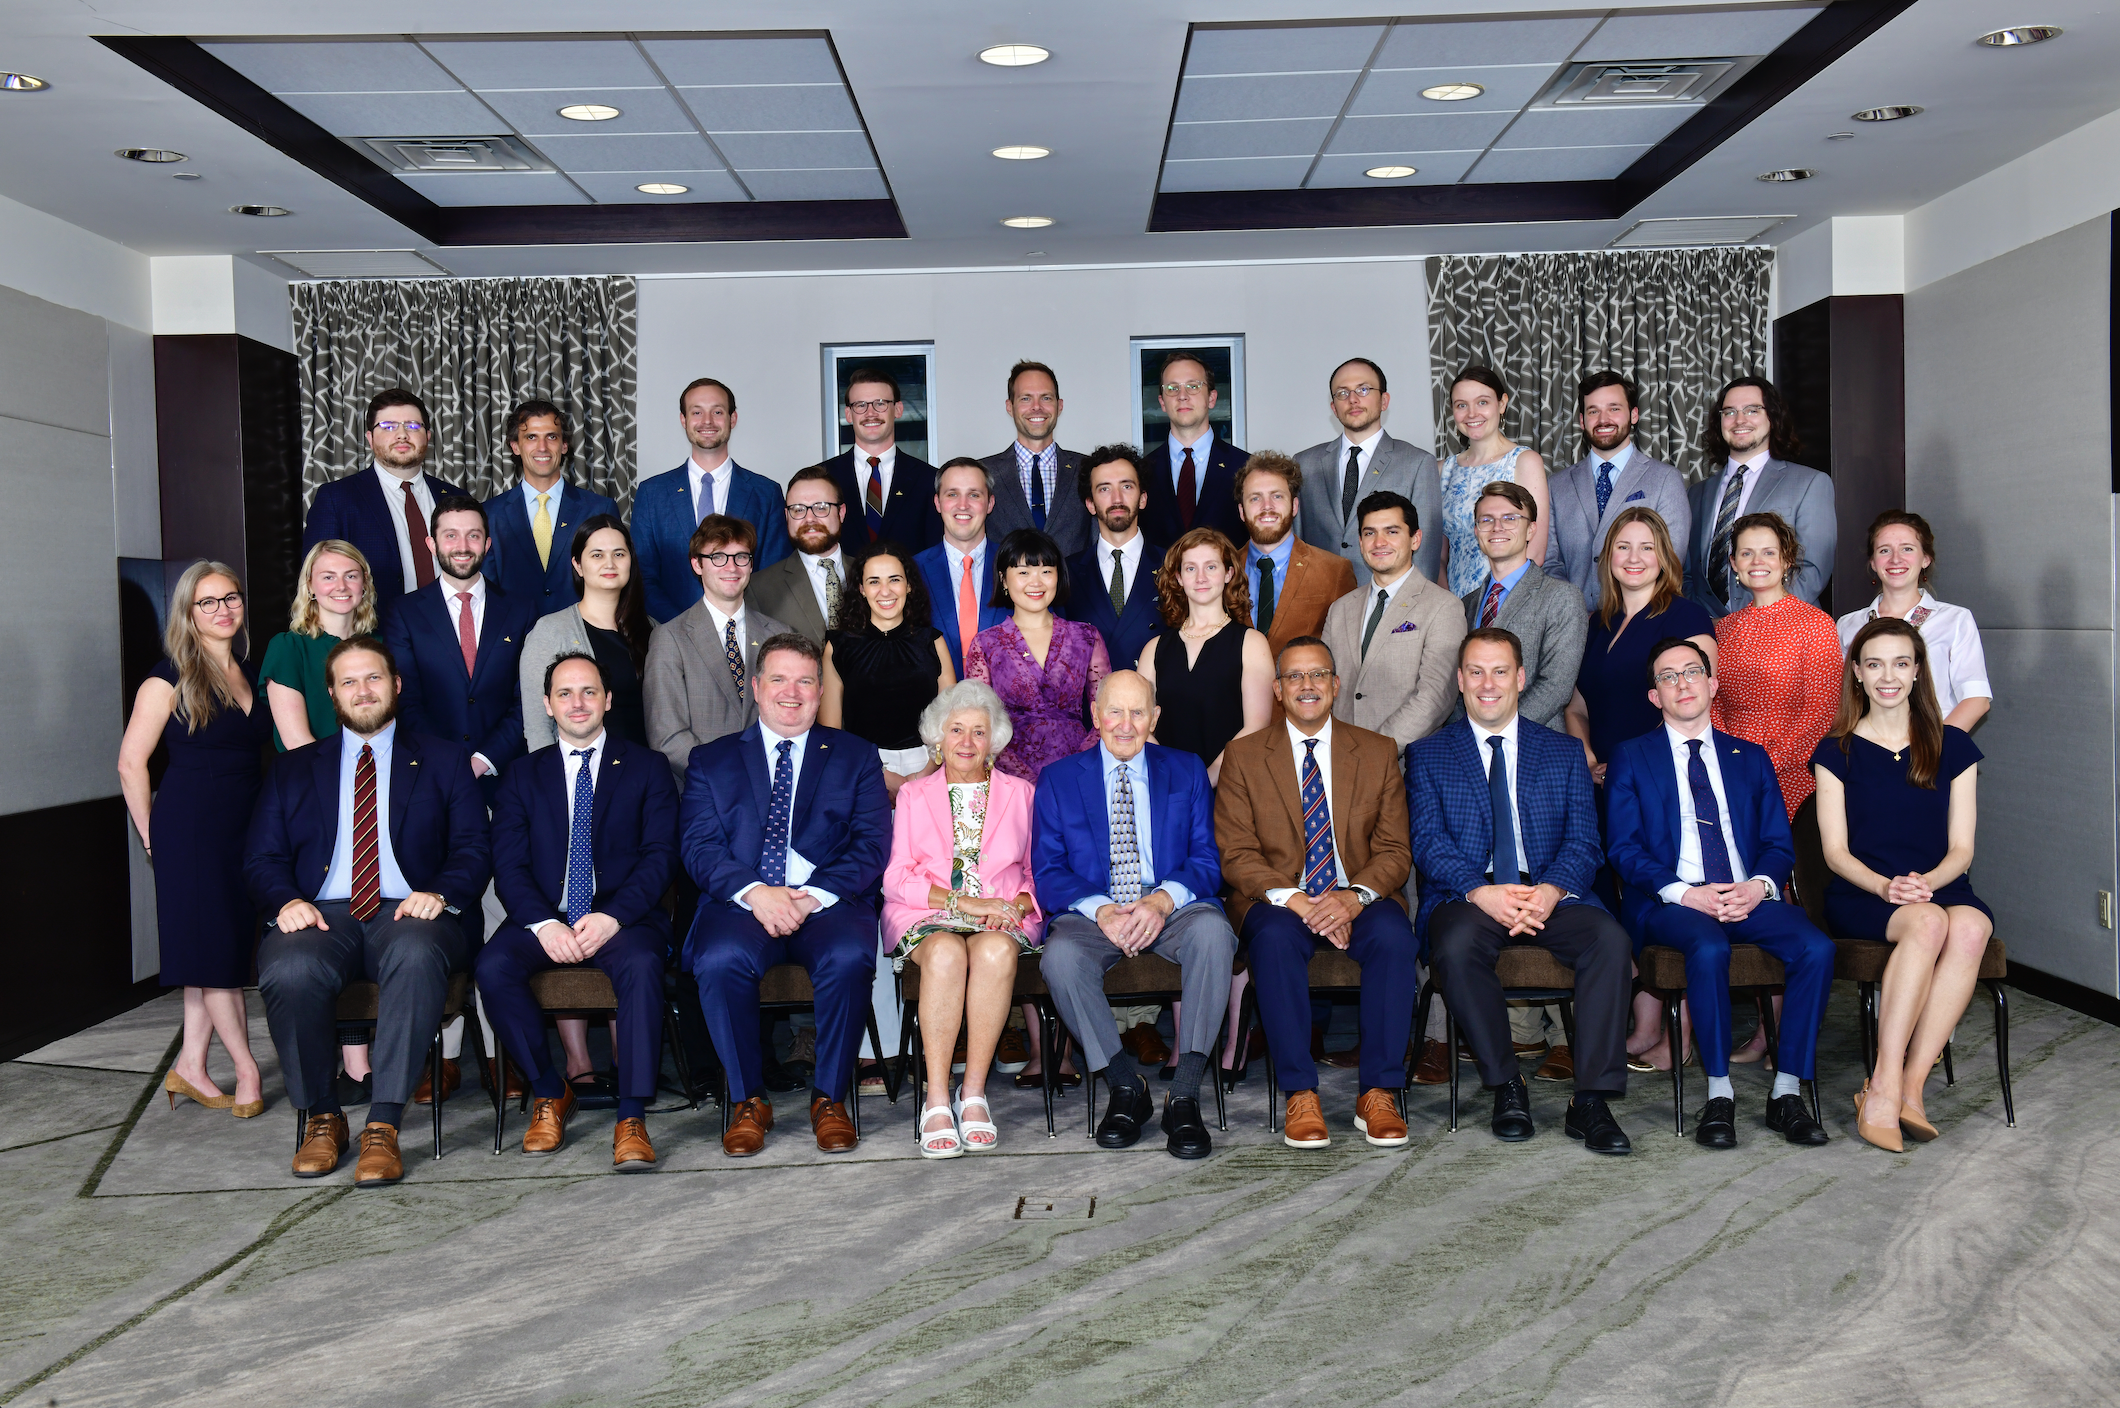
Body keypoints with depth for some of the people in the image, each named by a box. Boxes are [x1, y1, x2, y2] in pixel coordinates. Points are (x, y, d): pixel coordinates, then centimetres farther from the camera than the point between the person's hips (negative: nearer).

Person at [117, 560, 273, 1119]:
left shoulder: (249, 673, 12)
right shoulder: (170, 678, -7)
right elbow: (131, 762, -9)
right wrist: (152, 837, -6)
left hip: (245, 829, 7)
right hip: (191, 832, -6)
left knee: (223, 950, 9)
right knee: (213, 949, -1)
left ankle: (190, 1066, 19)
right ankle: (247, 1071, 8)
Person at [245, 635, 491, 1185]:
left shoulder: (444, 760, 17)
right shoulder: (294, 769, 23)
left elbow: (474, 847, 7)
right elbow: (261, 857, 14)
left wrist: (441, 894, -14)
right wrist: (287, 899, -9)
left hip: (409, 914, -1)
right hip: (321, 915, 2)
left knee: (416, 954, -38)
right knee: (288, 970, -34)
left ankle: (383, 1126, -31)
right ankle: (322, 1117, -10)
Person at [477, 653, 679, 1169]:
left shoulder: (647, 767, 10)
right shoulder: (523, 776, 16)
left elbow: (660, 855, 0)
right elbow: (508, 865, 5)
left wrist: (613, 916, -17)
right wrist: (543, 923, -15)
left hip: (622, 917, -2)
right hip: (545, 918, 2)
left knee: (642, 965, -34)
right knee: (492, 966, -27)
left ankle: (632, 1120, -30)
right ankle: (549, 1093, -8)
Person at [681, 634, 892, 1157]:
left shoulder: (856, 757, 16)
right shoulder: (711, 760, 17)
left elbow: (871, 846, 4)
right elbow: (699, 848, 4)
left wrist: (812, 897, -13)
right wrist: (755, 892, -16)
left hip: (827, 904, 0)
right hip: (741, 904, 0)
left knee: (850, 956, -33)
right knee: (721, 959, -32)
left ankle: (829, 1098, -13)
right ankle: (747, 1100, -12)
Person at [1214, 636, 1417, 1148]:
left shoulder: (1379, 752, 11)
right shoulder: (1243, 756, 7)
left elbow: (1395, 851, 4)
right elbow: (1236, 854, -1)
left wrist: (1353, 897, -17)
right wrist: (1293, 900, -19)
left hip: (1357, 900, 1)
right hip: (1278, 901, -1)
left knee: (1394, 935, -31)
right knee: (1275, 937, -35)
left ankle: (1379, 1095, -22)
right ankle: (1300, 1096, -26)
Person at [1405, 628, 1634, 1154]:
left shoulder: (1564, 752, 17)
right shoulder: (1427, 755, 12)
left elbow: (1583, 842, 6)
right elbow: (1429, 843, -1)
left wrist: (1551, 891, -17)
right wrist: (1482, 893, -20)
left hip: (1551, 895, 2)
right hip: (1467, 896, -1)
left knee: (1612, 939, -29)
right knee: (1457, 945, -35)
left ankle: (1592, 1102, -23)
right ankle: (1506, 1087, -17)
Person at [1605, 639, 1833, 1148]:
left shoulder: (1750, 757, 21)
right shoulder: (1632, 758, 11)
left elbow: (1779, 843, 14)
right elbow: (1622, 848, 1)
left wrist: (1759, 885, -10)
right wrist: (1685, 893, -14)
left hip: (1749, 897, 3)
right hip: (1672, 902, -3)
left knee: (1816, 947, -26)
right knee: (1709, 948, -36)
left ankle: (1787, 1092, -18)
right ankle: (1719, 1094, -25)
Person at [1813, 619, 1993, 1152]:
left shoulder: (1954, 747, 12)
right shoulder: (1837, 751, 8)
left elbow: (1960, 849, 6)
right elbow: (1836, 851, 2)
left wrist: (1926, 882, -17)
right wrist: (1885, 887, -18)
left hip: (1940, 886, 2)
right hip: (1860, 893, -2)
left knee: (1970, 926, -35)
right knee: (1927, 923, -36)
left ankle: (1907, 1087, -31)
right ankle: (1888, 1087, -34)